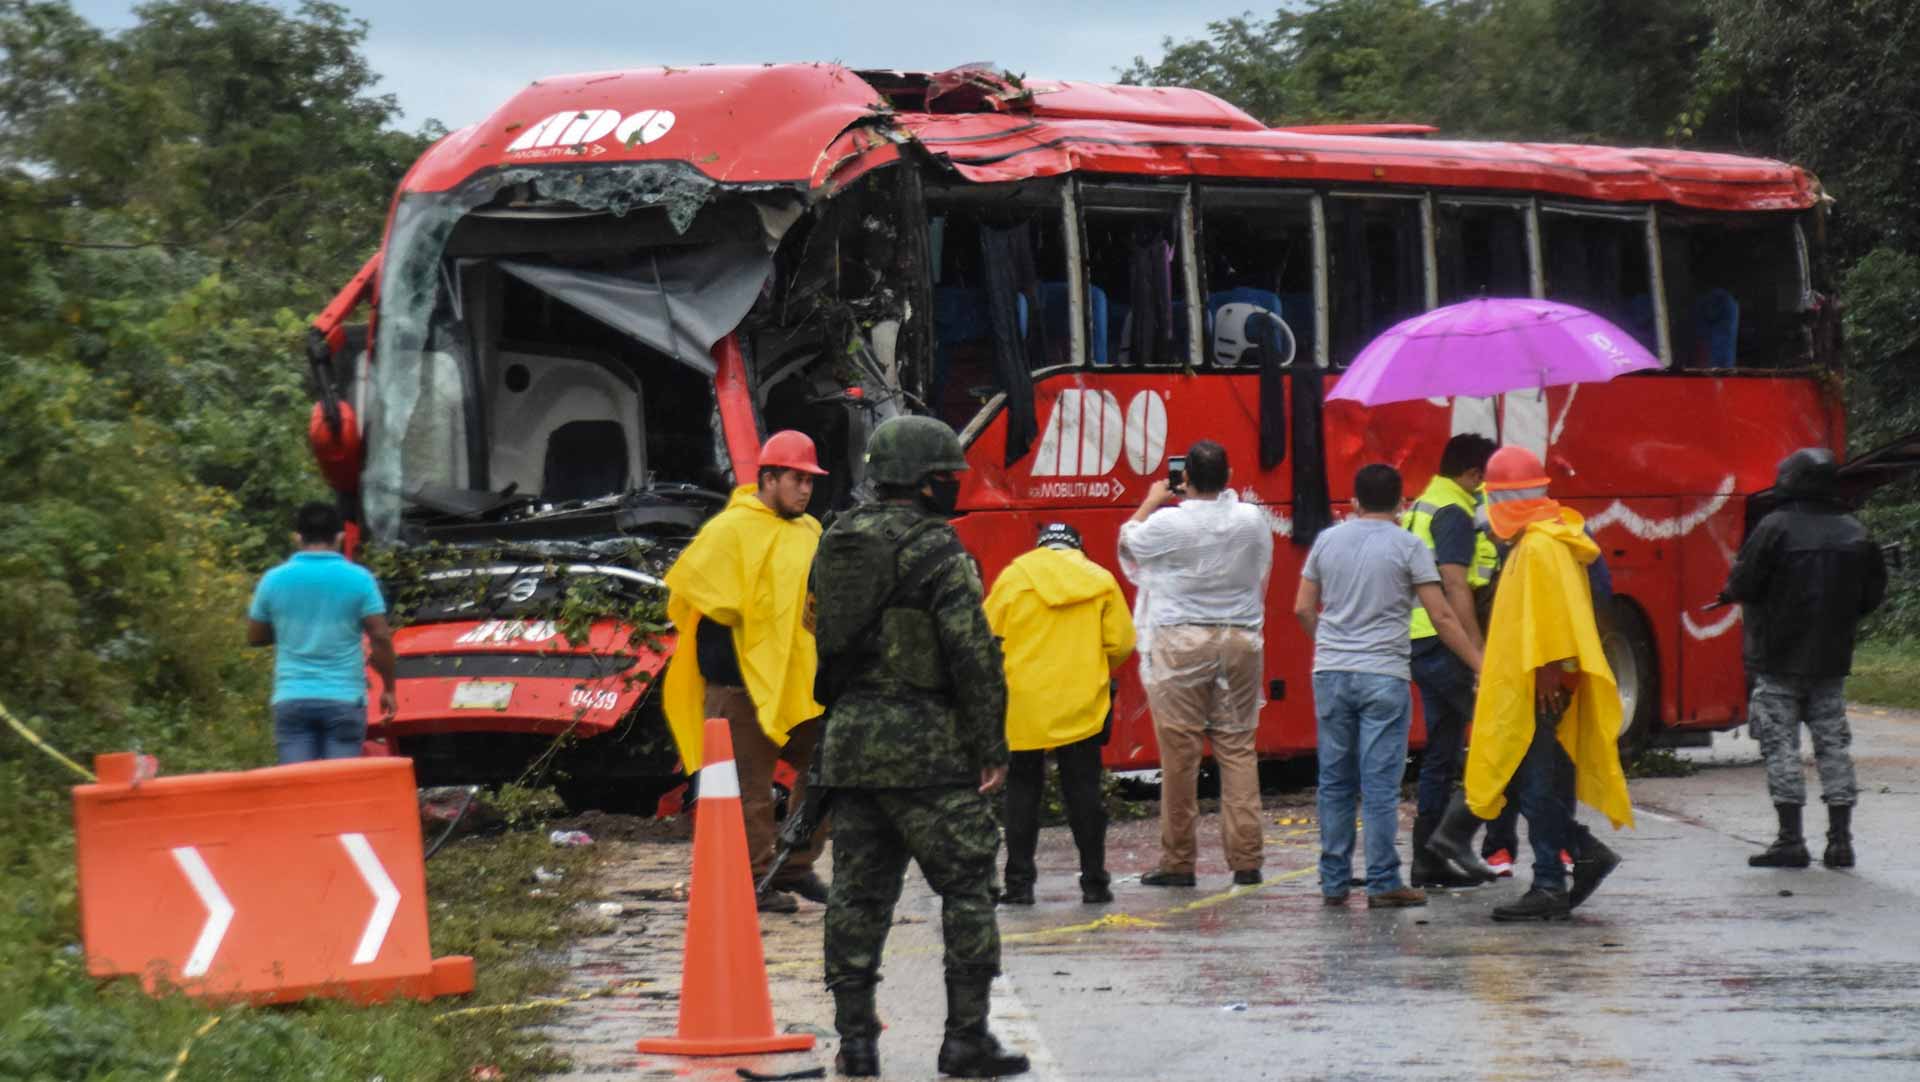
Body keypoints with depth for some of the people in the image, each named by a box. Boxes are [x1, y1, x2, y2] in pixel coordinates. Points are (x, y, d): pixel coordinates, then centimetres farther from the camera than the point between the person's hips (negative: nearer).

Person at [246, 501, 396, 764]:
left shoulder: (273, 580, 4)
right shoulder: (358, 579, -3)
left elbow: (255, 637, 14)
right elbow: (380, 638, -5)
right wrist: (388, 688, 6)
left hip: (291, 700, 2)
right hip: (344, 698, -2)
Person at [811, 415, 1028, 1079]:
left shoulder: (838, 545, 12)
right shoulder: (936, 550, -11)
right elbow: (975, 655, -15)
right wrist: (992, 749, -9)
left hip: (849, 742, 7)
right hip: (925, 748, -7)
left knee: (858, 892, 9)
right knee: (967, 885, 0)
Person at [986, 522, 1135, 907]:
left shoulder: (1014, 576, 0)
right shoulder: (1101, 580, 4)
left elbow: (988, 638, -1)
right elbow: (1122, 644, 2)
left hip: (1023, 704, -1)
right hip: (1082, 704, 1)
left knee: (1022, 792, 7)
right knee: (1084, 793, 7)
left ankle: (1019, 883, 4)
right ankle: (1094, 882, 8)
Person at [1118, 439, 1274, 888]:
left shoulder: (1168, 524, -12)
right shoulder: (1252, 519, -1)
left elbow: (1127, 540, 8)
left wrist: (1151, 502, 24)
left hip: (1181, 644, -3)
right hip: (1241, 638, 3)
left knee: (1179, 751, 2)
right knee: (1238, 749, 6)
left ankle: (1178, 862, 5)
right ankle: (1246, 859, 2)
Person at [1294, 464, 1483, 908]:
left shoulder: (1327, 541, 9)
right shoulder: (1408, 547, -3)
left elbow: (1303, 609, 12)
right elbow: (1442, 617, -6)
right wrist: (1481, 665, 0)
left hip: (1330, 673, 4)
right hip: (1383, 676, -4)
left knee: (1335, 782, 9)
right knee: (1380, 785, -3)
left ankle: (1334, 883, 12)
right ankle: (1383, 884, -3)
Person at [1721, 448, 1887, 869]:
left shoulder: (1775, 527, -13)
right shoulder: (1855, 534, 3)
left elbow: (1743, 586, -13)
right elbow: (1873, 593, 9)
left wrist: (1732, 591, 9)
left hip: (1778, 659, -5)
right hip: (1831, 659, 5)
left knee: (1780, 745, 0)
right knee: (1832, 744, 11)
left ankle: (1791, 840, -4)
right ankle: (1840, 839, 8)